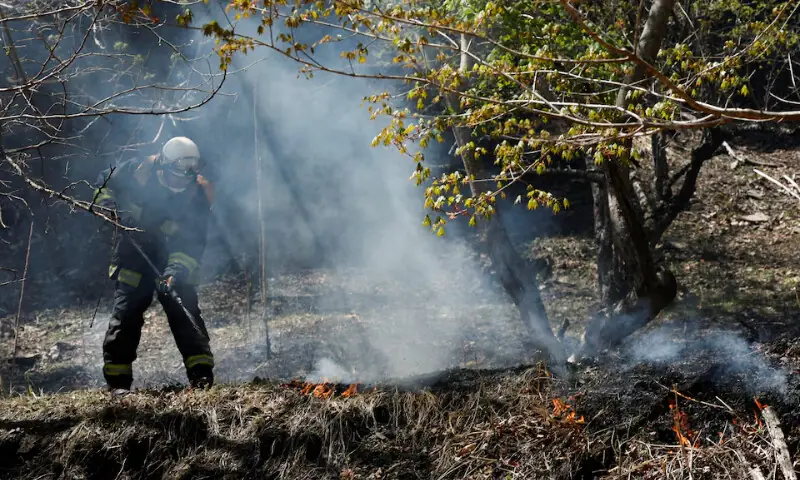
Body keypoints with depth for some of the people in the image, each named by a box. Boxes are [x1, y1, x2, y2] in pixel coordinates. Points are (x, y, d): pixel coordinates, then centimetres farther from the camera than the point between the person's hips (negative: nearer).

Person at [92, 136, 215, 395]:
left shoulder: (198, 194, -16)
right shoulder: (138, 171, -16)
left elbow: (192, 243, -20)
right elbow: (104, 183, 4)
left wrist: (175, 272, -35)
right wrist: (109, 207, -17)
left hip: (173, 258, 0)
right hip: (134, 254, 0)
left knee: (184, 309, -11)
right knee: (126, 311, -8)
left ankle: (201, 372, -8)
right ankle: (118, 380, -2)